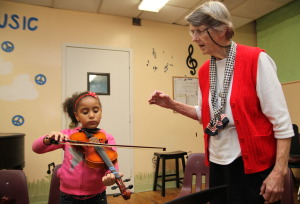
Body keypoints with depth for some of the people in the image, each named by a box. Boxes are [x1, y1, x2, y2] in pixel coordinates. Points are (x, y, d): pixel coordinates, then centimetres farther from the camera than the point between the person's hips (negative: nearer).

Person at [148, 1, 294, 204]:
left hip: (252, 164, -5)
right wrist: (171, 104, 2)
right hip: (217, 163, 6)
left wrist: (279, 171, -16)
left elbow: (281, 120, -13)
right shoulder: (204, 71, 5)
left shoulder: (256, 59, -12)